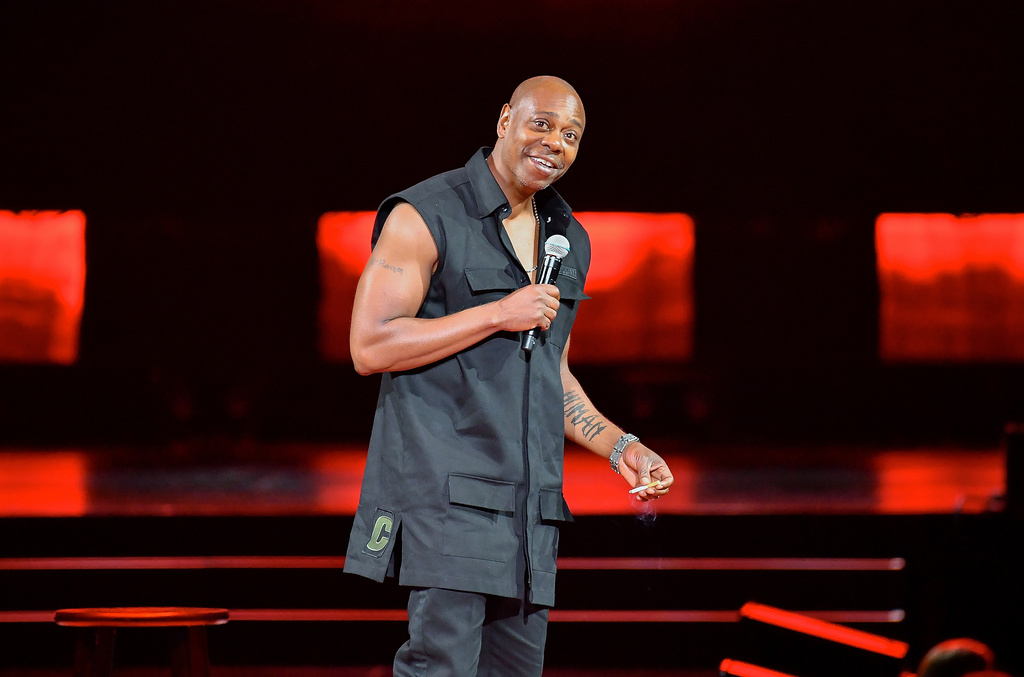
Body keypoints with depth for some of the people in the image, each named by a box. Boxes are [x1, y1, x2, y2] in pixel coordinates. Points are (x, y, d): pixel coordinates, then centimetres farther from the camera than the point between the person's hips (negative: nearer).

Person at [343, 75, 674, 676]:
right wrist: (499, 315, -13)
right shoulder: (425, 216, -5)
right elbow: (370, 347, -13)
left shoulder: (571, 241, 17)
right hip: (444, 495, -7)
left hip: (528, 507, 7)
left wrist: (619, 447, 11)